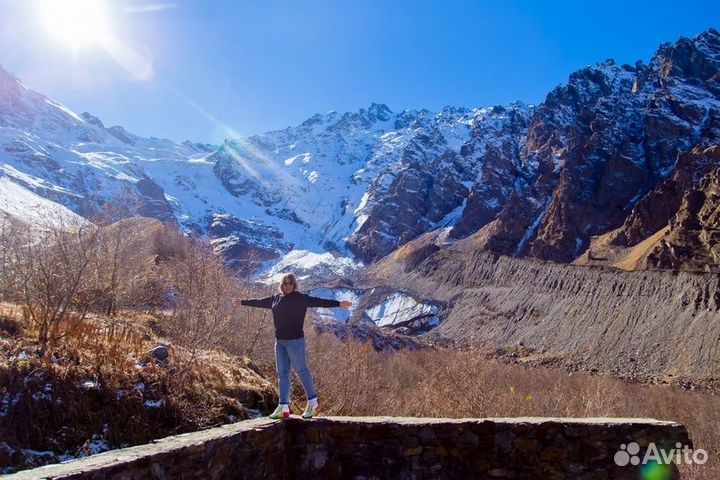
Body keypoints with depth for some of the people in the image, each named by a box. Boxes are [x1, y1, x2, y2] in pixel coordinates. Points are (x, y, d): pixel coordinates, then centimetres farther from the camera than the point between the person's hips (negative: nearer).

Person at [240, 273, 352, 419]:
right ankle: (283, 407, 13)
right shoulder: (275, 298, 10)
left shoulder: (301, 298, -7)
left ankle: (313, 403, 11)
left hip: (295, 341, -6)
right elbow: (259, 302, 24)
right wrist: (242, 302, 36)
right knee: (282, 374, 8)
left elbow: (319, 301, -17)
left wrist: (338, 304, -27)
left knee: (302, 370, -1)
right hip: (279, 342, 6)